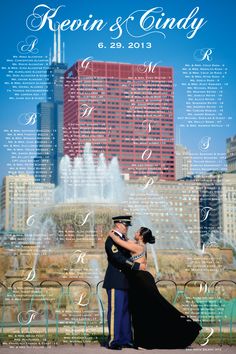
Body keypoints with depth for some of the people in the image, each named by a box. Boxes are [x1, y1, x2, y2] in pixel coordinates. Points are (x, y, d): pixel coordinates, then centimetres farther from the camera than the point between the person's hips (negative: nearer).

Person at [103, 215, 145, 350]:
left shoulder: (124, 239, 17)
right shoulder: (111, 240, -12)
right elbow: (119, 259, -22)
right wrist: (137, 266, -23)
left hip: (124, 282, 9)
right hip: (115, 281, -9)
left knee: (125, 311, 10)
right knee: (115, 310, -8)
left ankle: (125, 339, 15)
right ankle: (113, 341, -5)